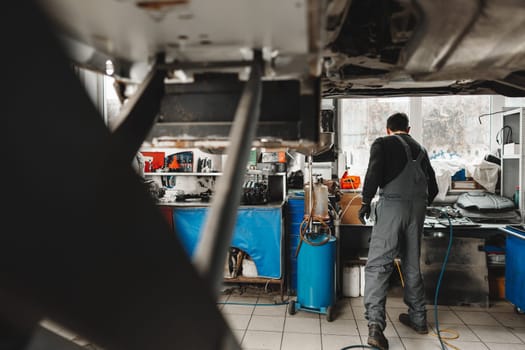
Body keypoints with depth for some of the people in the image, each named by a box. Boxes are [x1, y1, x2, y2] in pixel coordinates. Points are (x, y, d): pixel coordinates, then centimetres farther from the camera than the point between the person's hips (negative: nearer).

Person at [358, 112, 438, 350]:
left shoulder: (382, 144, 6)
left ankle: (375, 324, -19)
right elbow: (433, 187, 22)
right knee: (412, 264, 17)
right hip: (418, 206, 6)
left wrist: (366, 201, -3)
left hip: (392, 204, -5)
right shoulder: (420, 149, 21)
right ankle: (418, 319, 28)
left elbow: (374, 173, -11)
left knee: (378, 264, -7)